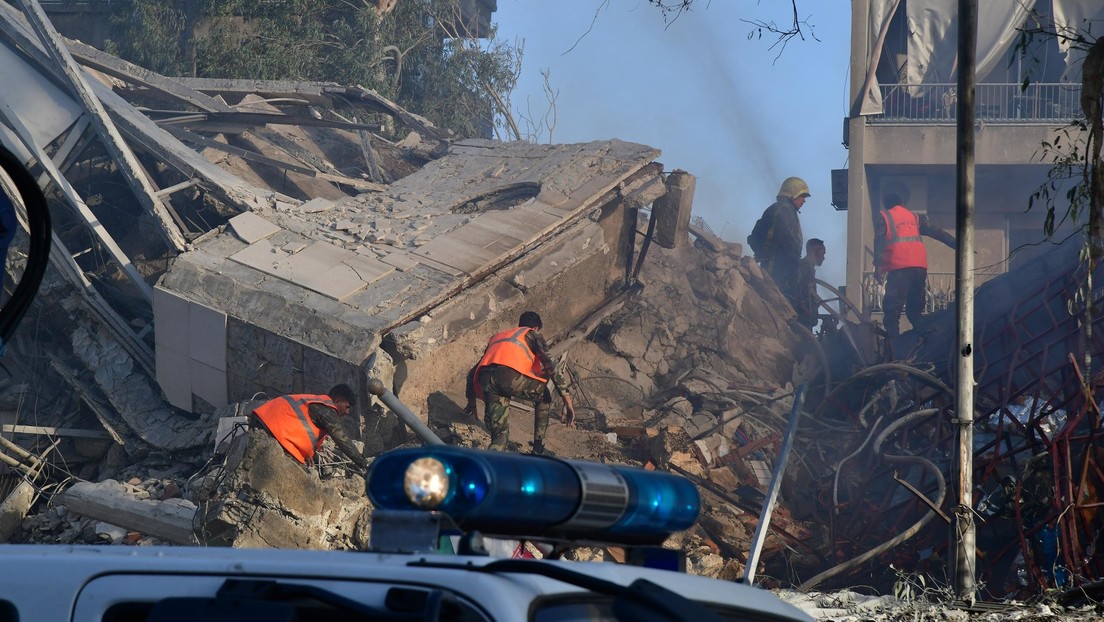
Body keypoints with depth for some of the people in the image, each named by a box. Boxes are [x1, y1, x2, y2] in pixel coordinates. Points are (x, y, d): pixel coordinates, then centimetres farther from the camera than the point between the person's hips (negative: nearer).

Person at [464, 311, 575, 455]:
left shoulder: (497, 337, 41)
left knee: (499, 435, 10)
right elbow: (553, 368, 8)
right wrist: (568, 403, 5)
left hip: (487, 380, 4)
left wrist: (471, 401, 58)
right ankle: (538, 451, 30)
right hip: (512, 377, -4)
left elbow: (472, 373, 43)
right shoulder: (533, 335, 25)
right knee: (543, 397, 30)